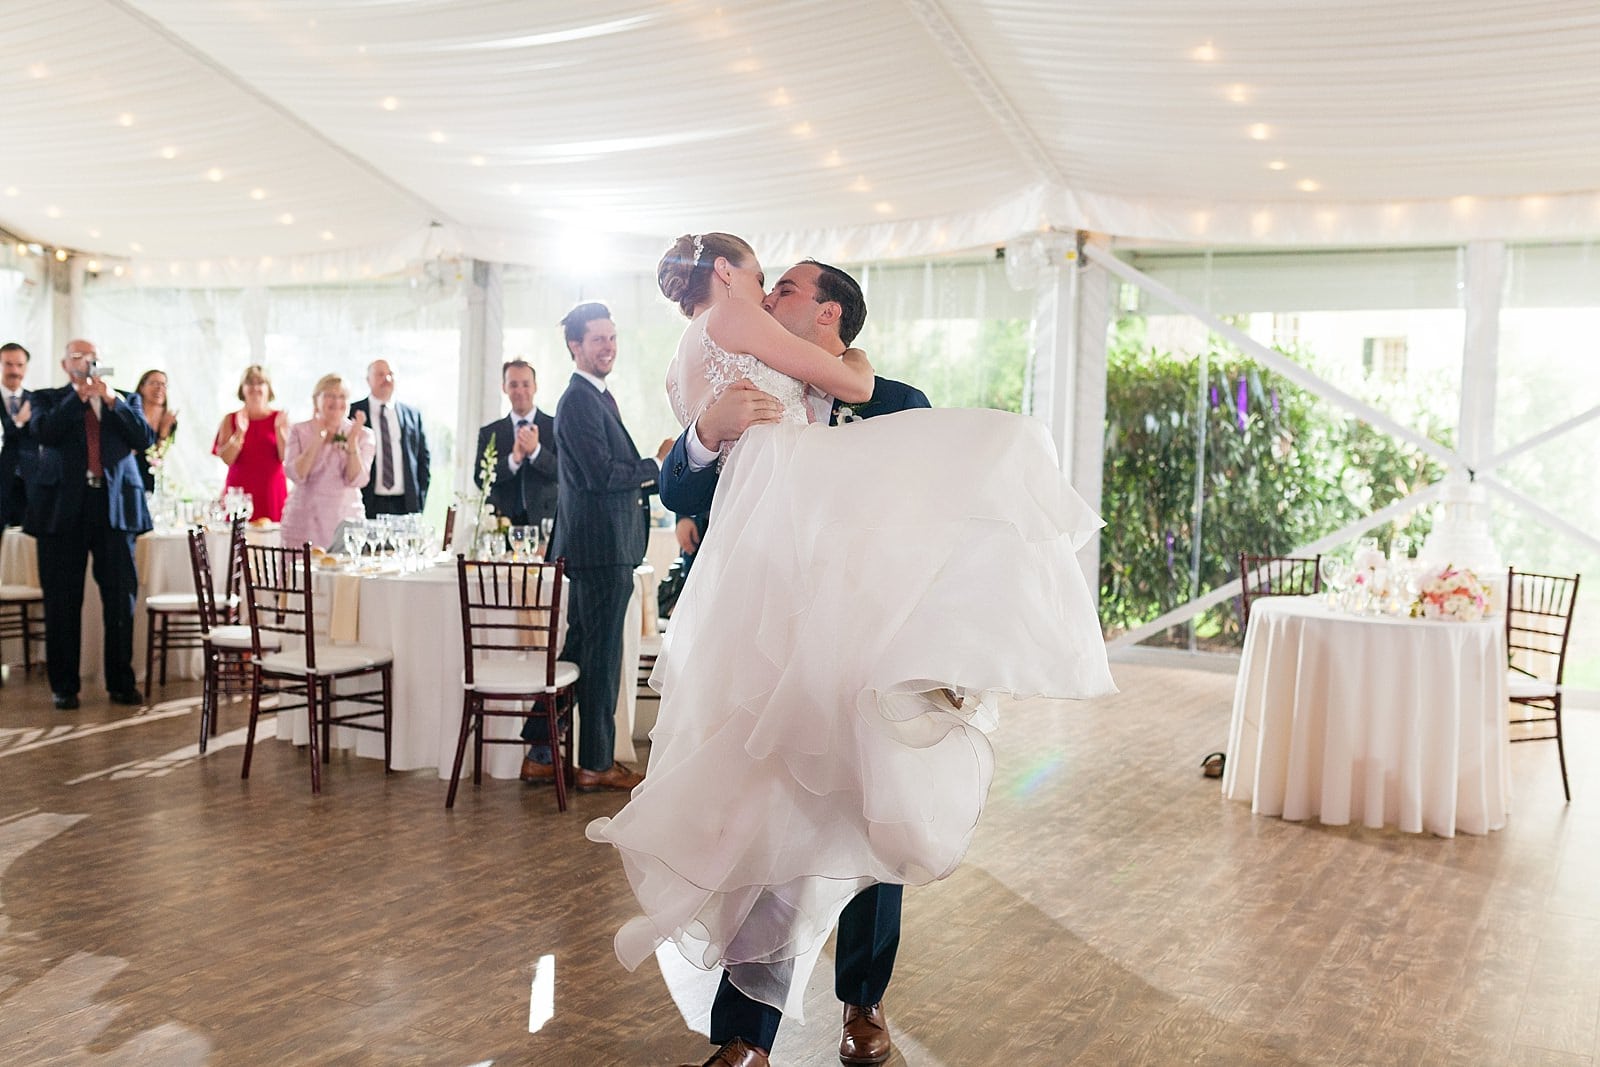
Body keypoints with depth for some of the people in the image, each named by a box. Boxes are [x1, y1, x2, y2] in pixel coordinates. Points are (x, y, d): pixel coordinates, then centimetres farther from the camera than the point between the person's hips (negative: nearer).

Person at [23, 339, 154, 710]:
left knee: (121, 597, 2)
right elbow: (42, 432, -9)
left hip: (115, 505, 1)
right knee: (63, 600, 3)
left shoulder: (125, 399, 14)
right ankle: (64, 686, 11)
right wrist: (80, 395, -11)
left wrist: (111, 400, -9)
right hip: (64, 507, -1)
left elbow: (144, 439, -1)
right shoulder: (48, 399, 10)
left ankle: (121, 682, 11)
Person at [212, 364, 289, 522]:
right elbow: (227, 458, -3)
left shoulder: (279, 417, 6)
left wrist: (279, 429, -13)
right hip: (240, 492, 0)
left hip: (272, 493, 0)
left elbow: (286, 457, -3)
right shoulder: (230, 420, 8)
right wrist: (240, 432, -14)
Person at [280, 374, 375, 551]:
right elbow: (296, 475, -7)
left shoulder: (363, 434, 4)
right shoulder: (299, 431, 6)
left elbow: (356, 480, -7)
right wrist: (317, 439, -13)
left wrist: (352, 441, -16)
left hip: (345, 522, 0)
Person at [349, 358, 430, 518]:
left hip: (405, 505, 2)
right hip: (367, 505, -2)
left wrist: (420, 500, 5)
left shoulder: (413, 414, 11)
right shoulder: (353, 412, 3)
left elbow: (423, 458, 14)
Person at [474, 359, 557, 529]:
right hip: (503, 522, 1)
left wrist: (536, 450, -18)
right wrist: (513, 460, -15)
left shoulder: (556, 427, 4)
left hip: (545, 520, -1)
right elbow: (480, 479, 0)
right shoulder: (489, 433, 9)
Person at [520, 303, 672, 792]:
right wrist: (657, 466, -10)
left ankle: (540, 755, 21)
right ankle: (596, 764, 10)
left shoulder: (597, 398, 19)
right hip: (601, 548, -10)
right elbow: (602, 474, -21)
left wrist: (650, 474, 7)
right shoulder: (579, 401, -13)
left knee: (579, 651, 14)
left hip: (601, 547, 10)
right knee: (601, 657, -1)